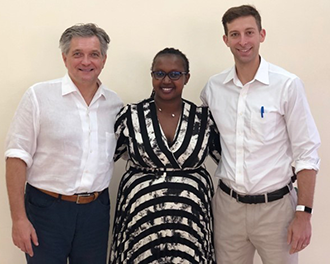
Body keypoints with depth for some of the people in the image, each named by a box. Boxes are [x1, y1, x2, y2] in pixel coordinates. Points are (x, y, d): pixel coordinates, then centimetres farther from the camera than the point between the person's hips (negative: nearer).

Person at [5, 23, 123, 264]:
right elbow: (18, 157, -8)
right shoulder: (39, 96, -7)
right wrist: (19, 218, -11)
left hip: (96, 209, 4)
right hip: (47, 208, -3)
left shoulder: (115, 104, 4)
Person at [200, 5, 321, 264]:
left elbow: (306, 153, -8)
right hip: (227, 205, 3)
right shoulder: (213, 87, 1)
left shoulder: (288, 85, -10)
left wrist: (304, 214, -11)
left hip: (274, 206, -3)